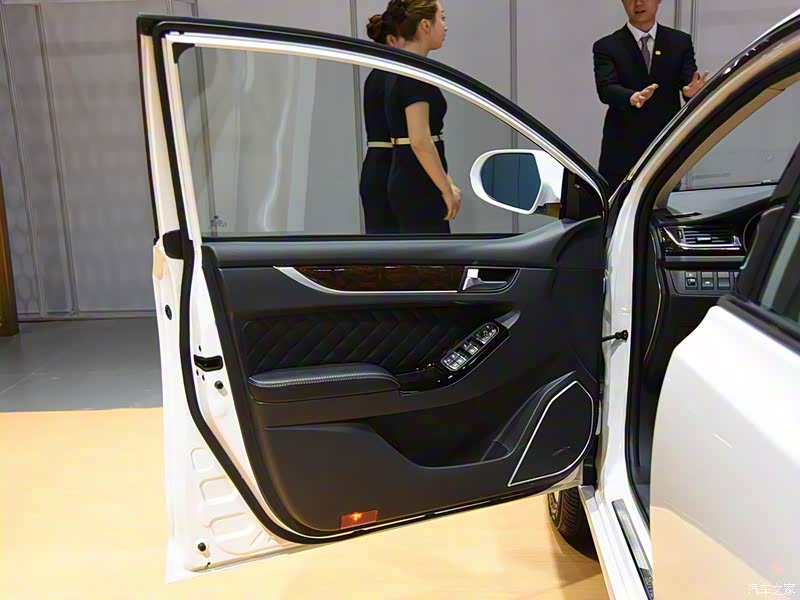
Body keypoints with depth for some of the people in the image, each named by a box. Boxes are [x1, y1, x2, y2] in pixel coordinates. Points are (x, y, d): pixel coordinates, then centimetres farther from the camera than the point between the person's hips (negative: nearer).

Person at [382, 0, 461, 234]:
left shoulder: (403, 70, 14)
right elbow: (420, 141, -22)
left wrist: (446, 184, 20)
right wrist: (447, 189, -15)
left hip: (409, 183, 10)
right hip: (419, 188, -10)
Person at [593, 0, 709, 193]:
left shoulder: (680, 42, 10)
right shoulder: (607, 47, 2)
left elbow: (689, 81, -2)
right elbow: (605, 89, -14)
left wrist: (692, 90, -28)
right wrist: (632, 97, -36)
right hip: (622, 154, -2)